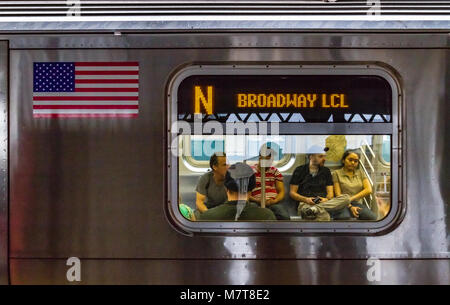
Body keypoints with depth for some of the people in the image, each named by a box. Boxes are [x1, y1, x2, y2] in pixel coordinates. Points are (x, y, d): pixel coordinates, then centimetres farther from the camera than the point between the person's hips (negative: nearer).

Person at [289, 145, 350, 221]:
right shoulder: (300, 170, 11)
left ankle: (316, 208, -40)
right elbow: (292, 192, 8)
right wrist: (306, 199, -12)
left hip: (323, 202, 5)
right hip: (305, 204, -5)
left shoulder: (326, 171, 21)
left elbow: (330, 192, 16)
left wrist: (326, 199, -10)